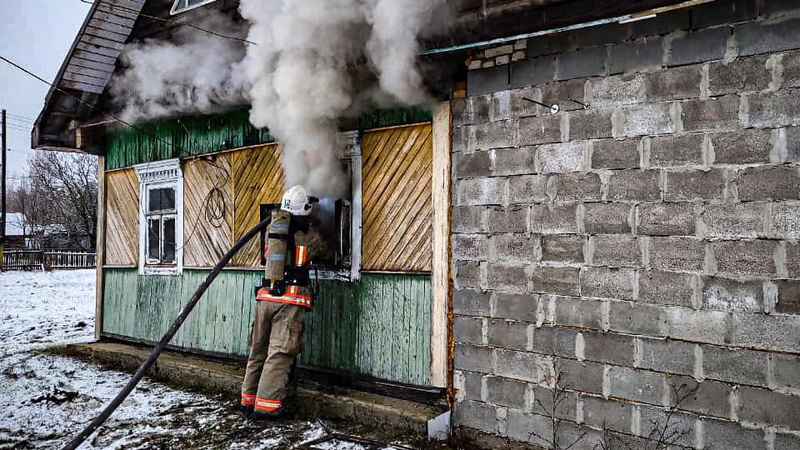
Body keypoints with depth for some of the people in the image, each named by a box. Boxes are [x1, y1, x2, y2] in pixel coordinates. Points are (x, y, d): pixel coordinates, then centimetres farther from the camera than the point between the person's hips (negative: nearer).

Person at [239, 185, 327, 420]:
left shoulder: (273, 226, 12)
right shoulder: (309, 233, 0)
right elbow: (322, 247, 20)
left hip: (265, 297, 5)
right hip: (291, 300, -5)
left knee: (258, 350, 14)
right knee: (279, 354, -4)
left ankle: (249, 400, 21)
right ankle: (266, 406, -5)